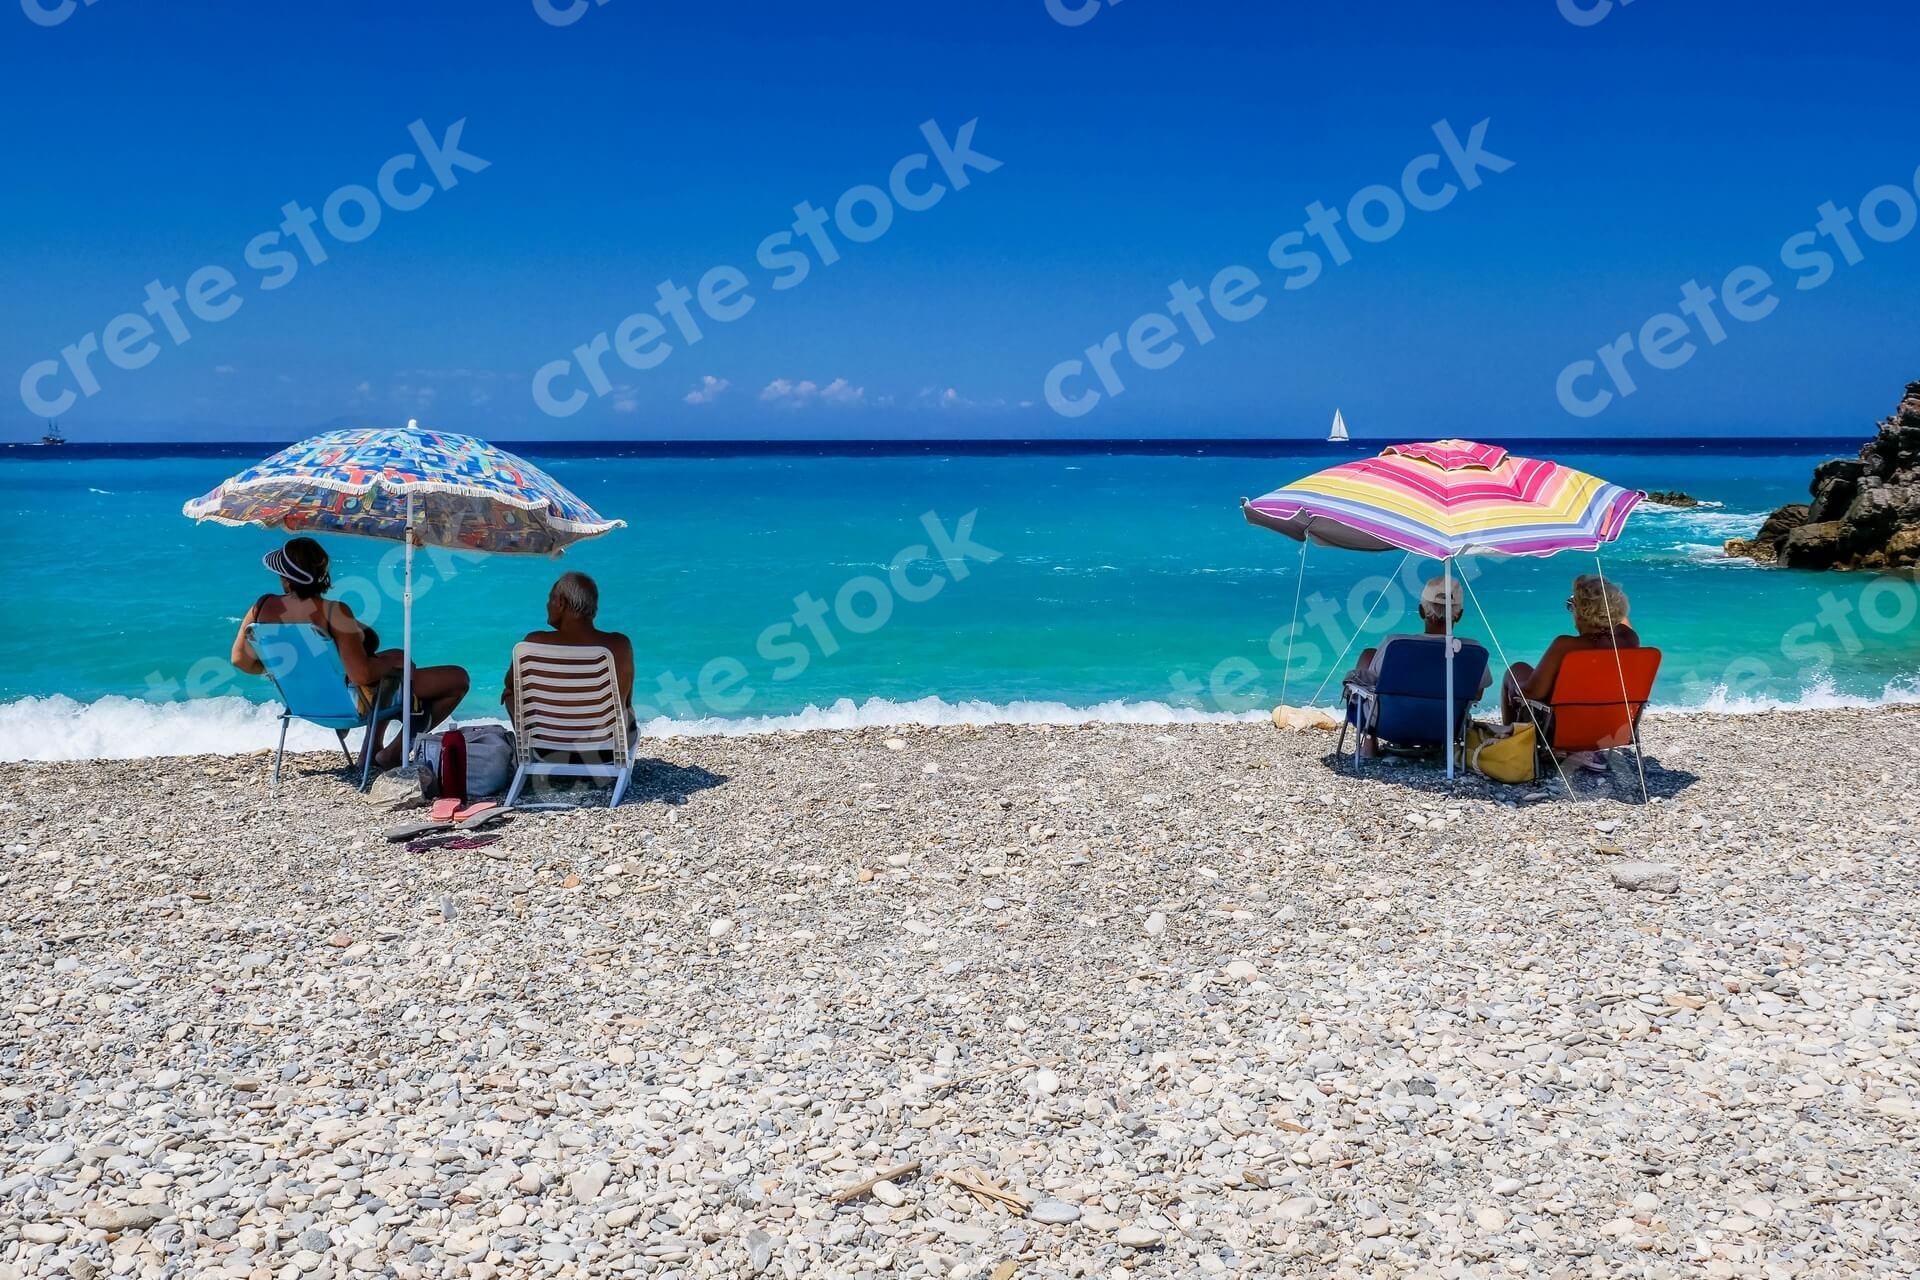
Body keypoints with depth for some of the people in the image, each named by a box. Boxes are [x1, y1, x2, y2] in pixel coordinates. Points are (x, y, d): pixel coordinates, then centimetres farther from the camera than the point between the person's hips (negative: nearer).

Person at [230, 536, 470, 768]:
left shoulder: (262, 607, -14)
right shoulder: (334, 612, -32)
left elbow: (241, 660, -3)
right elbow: (361, 674, -36)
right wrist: (391, 662, -15)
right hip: (352, 702, -8)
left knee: (396, 657, 34)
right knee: (458, 679, -3)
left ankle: (372, 751, 33)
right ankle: (392, 755, 9)